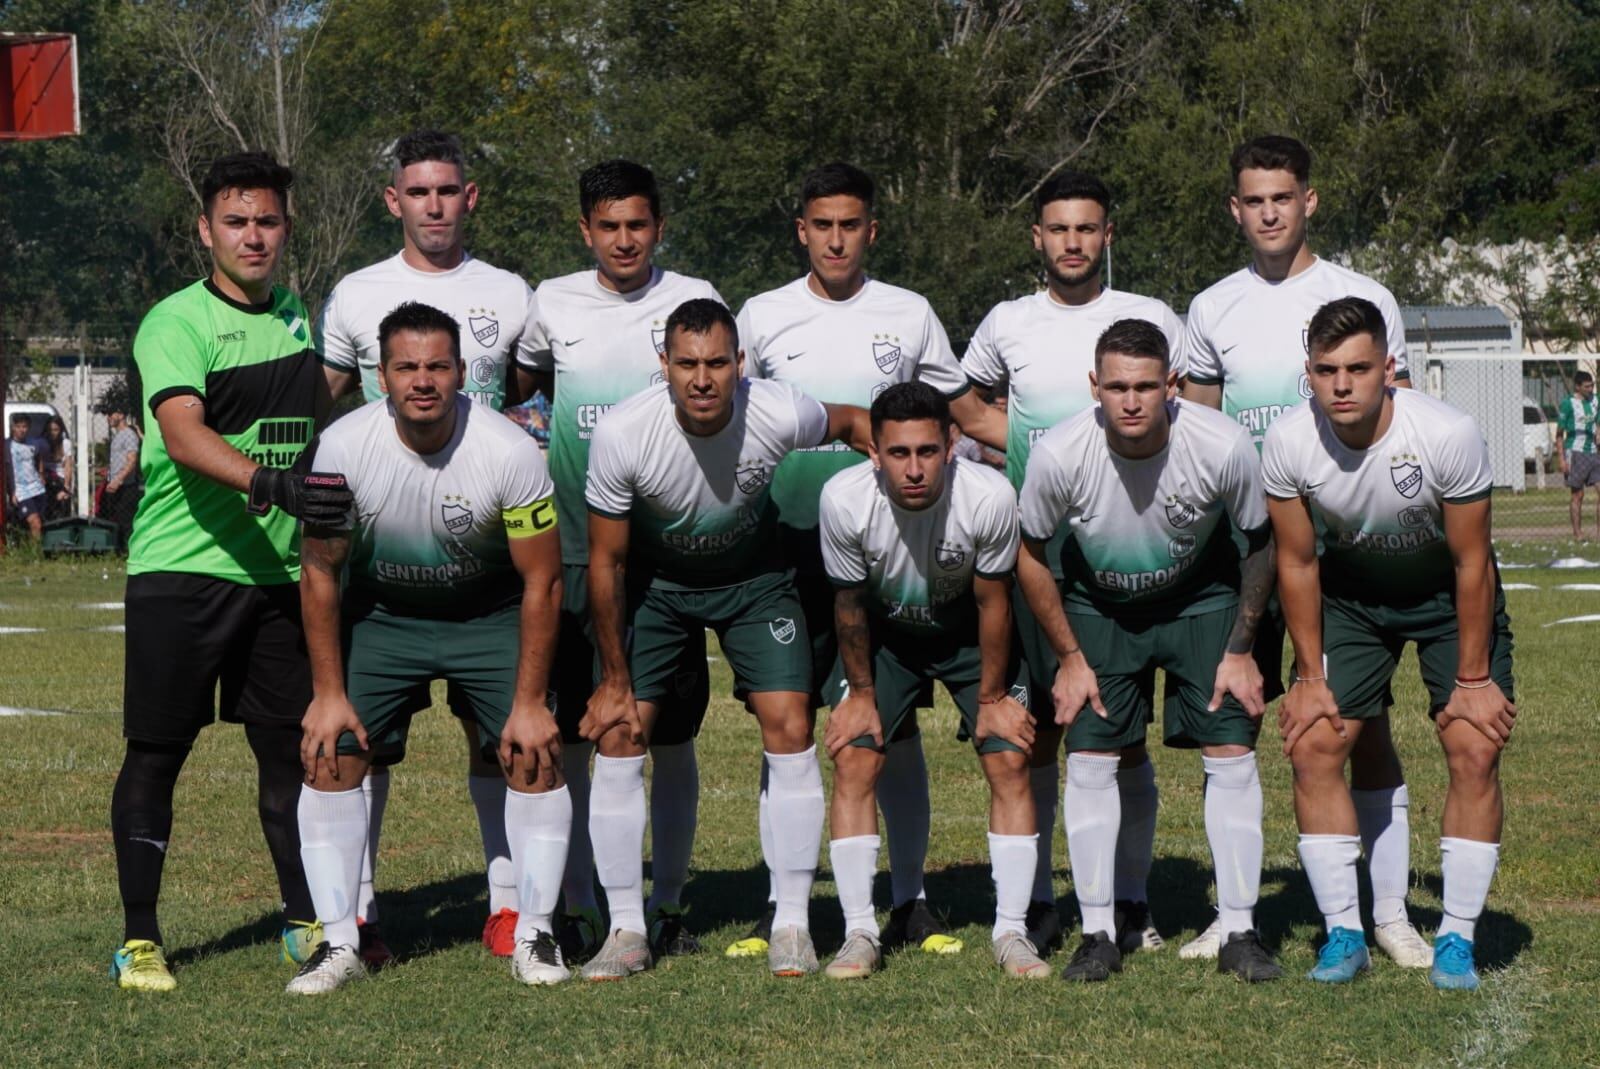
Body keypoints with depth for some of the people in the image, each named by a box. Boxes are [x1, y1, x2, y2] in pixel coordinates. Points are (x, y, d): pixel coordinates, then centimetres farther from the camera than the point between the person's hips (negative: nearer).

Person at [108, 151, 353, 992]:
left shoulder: (299, 319, 12)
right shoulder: (176, 324, -9)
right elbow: (185, 437, -24)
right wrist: (271, 484, -38)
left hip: (281, 571, 5)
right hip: (181, 569, -5)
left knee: (291, 748, 9)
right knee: (156, 751, -1)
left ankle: (307, 921, 20)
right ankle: (138, 938, 6)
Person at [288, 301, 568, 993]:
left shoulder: (510, 453, -26)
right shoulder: (342, 448, -22)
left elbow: (541, 583, -16)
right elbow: (319, 574, -9)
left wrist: (529, 702, -16)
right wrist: (328, 694, -10)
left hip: (491, 611, -1)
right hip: (379, 610, 1)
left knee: (535, 754, -13)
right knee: (329, 754, -11)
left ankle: (534, 936, 1)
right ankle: (339, 943, -1)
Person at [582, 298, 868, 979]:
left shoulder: (779, 415, -29)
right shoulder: (621, 436, -30)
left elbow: (851, 422, -2)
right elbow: (606, 562, -16)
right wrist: (614, 680, -10)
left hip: (753, 576, 0)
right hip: (653, 581, 0)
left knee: (789, 726, -11)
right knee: (618, 735, -10)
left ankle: (791, 924, -1)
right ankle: (626, 930, 0)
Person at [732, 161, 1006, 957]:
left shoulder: (909, 316, 7)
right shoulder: (762, 317, 7)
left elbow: (971, 414, 14)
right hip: (790, 544, 0)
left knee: (895, 723, 0)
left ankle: (909, 900, 7)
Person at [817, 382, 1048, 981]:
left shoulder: (990, 497, -33)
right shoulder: (844, 500, -31)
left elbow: (991, 603, -17)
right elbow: (849, 604, -14)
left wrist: (992, 697, -8)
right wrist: (861, 694, -5)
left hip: (969, 633, 0)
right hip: (882, 633, 0)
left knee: (1009, 762, -9)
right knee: (852, 759, -11)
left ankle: (1011, 931, 1)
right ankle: (859, 933, -3)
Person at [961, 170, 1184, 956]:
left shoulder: (1152, 322, 4)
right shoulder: (1007, 325, 9)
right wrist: (1004, 441, 11)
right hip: (1031, 548, 1)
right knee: (1033, 723, 1)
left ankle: (1130, 902, 7)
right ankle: (1037, 903, 8)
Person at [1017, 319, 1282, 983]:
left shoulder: (1223, 447, -29)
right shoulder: (1058, 455, -28)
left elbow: (1260, 545, -9)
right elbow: (1030, 556, -9)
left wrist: (1240, 652, -7)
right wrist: (1070, 659, -6)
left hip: (1202, 597, 0)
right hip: (1097, 604, 0)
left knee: (1232, 751, -8)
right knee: (1089, 756, -8)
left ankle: (1239, 933, 0)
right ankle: (1099, 935, 1)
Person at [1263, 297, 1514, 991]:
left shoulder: (1449, 436, -31)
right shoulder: (1288, 445, -24)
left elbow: (1471, 563, -19)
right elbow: (1297, 563, -9)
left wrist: (1473, 679, -14)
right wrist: (1310, 677, -6)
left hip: (1446, 589, -2)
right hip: (1349, 589, 2)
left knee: (1475, 751, -13)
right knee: (1313, 746, -9)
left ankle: (1456, 939, -1)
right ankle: (1344, 933, 1)